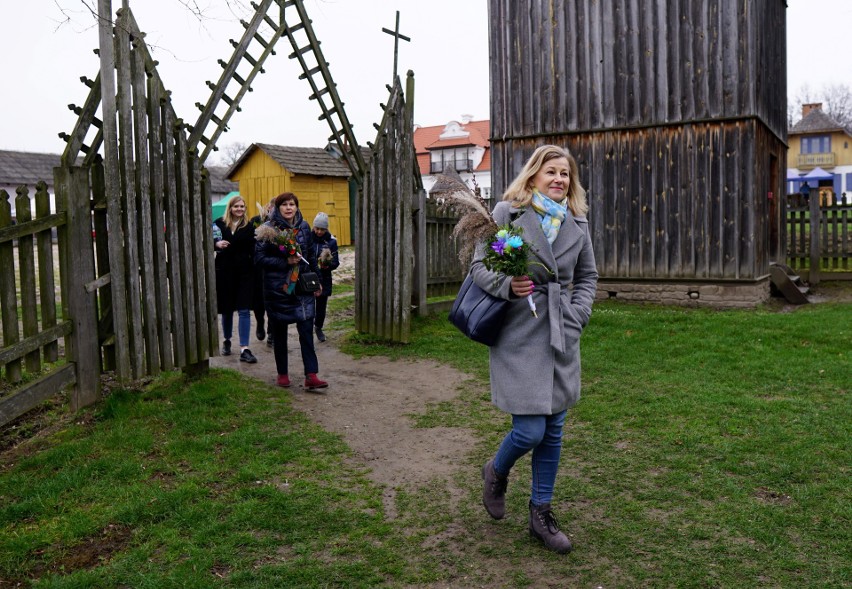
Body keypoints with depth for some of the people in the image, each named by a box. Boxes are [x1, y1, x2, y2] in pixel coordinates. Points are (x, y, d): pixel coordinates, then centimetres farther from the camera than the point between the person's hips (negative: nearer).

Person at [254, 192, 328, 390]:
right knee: (279, 333, 9)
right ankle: (282, 374, 23)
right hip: (277, 288, -2)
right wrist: (285, 262, -18)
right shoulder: (268, 229, -7)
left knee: (307, 329, -5)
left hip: (302, 287, 3)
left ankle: (311, 376, -5)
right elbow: (259, 258, -10)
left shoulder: (303, 226, 6)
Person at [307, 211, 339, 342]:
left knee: (321, 305, 13)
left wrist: (327, 265, -23)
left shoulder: (331, 241, -2)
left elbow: (336, 262, -2)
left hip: (324, 279, 1)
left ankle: (318, 327, 37)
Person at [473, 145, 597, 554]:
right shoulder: (507, 213, -6)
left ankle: (541, 514, 27)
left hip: (562, 337, 5)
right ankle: (496, 472, 27)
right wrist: (506, 286, -23)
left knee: (553, 431, 10)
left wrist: (578, 313, 2)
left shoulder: (577, 221, 8)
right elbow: (478, 266, -4)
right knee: (530, 431, -8)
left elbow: (587, 275, 18)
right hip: (518, 335, -5)